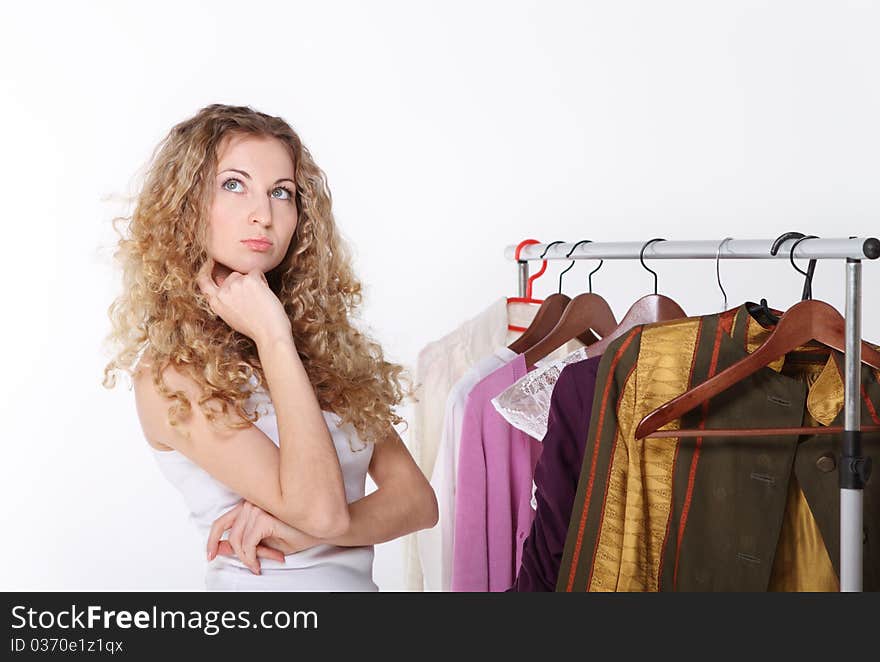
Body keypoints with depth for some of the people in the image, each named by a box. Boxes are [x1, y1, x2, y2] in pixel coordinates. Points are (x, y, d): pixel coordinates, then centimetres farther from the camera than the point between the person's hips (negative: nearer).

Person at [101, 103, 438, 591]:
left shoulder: (323, 339, 2)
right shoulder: (171, 373, -16)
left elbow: (418, 499, -4)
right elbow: (320, 508, -24)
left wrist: (302, 532, -20)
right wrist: (273, 339, -21)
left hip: (358, 578, 5)